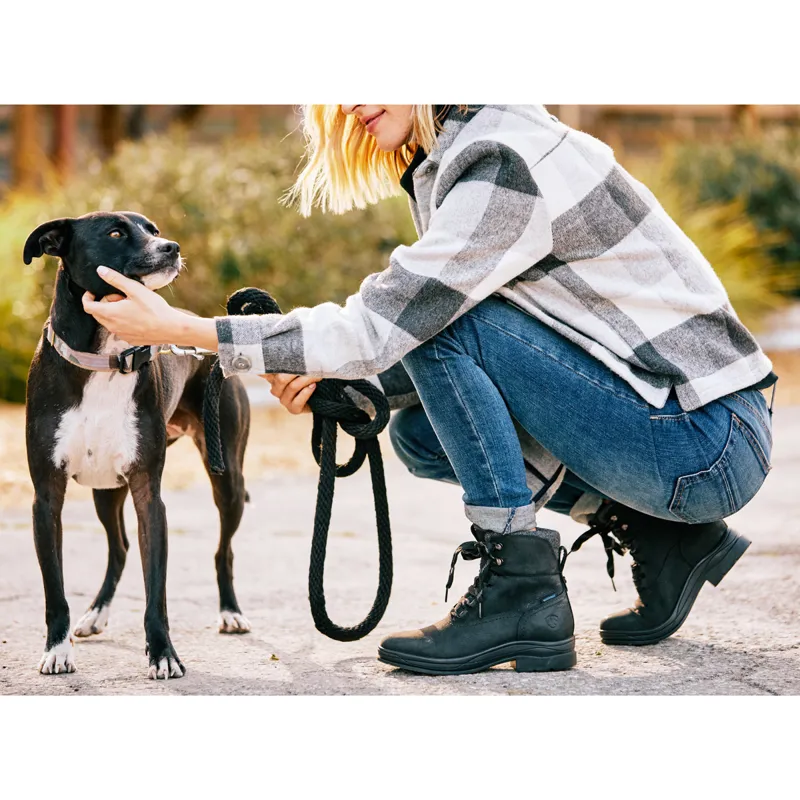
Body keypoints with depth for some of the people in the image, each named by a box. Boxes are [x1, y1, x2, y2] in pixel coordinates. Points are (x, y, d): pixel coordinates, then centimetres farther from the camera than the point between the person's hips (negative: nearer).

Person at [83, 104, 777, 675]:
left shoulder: (505, 163, -19)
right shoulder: (460, 159, 11)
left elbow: (385, 323, -21)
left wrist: (184, 330, -18)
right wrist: (338, 381, -2)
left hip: (710, 442, -9)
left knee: (441, 314, -14)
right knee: (420, 432, 11)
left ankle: (521, 595, -12)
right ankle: (662, 537, 10)